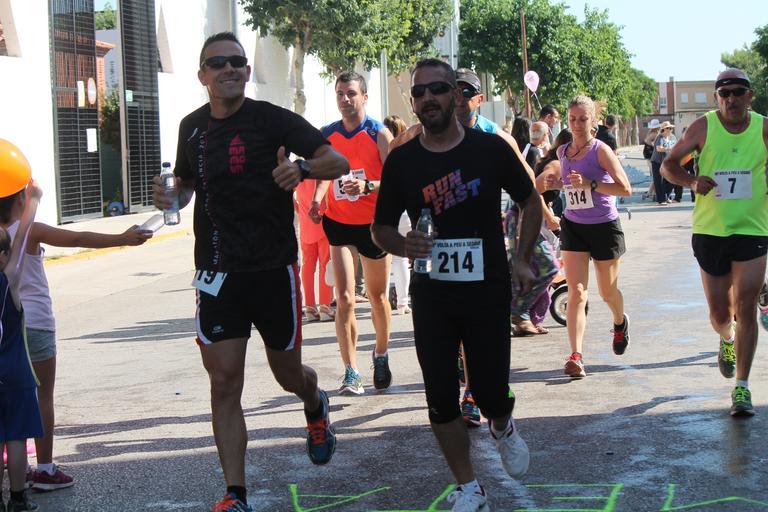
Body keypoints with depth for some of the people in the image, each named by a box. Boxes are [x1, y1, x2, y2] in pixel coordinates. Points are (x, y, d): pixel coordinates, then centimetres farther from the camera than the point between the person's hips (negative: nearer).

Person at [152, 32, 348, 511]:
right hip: (217, 271, 3)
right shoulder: (193, 127, 7)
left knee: (289, 373, 13)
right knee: (224, 383, -5)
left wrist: (302, 169, -32)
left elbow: (339, 162, -12)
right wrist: (171, 196, 0)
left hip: (274, 268, -2)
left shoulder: (271, 119, -7)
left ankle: (316, 407, 50)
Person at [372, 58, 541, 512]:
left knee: (492, 395, 0)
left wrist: (523, 261, 2)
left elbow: (531, 202, 10)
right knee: (441, 399, 3)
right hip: (431, 297, 2)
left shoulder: (491, 149, -4)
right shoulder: (402, 161, -1)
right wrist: (403, 245, -15)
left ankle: (503, 429, 38)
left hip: (488, 292, -1)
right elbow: (381, 227, 7)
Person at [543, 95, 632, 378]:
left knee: (608, 291, 14)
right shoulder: (562, 151, 4)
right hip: (573, 225, 3)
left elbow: (625, 188, -19)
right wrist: (557, 183, 2)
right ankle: (576, 356, -16)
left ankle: (620, 322, 49)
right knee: (576, 291, -10)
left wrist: (589, 184, -29)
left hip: (605, 226, -3)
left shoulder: (600, 150, -13)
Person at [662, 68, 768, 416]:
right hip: (710, 230, 1)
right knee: (719, 314, 10)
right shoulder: (703, 127, -3)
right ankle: (727, 340, 47)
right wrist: (691, 182, -18)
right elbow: (668, 165, 2)